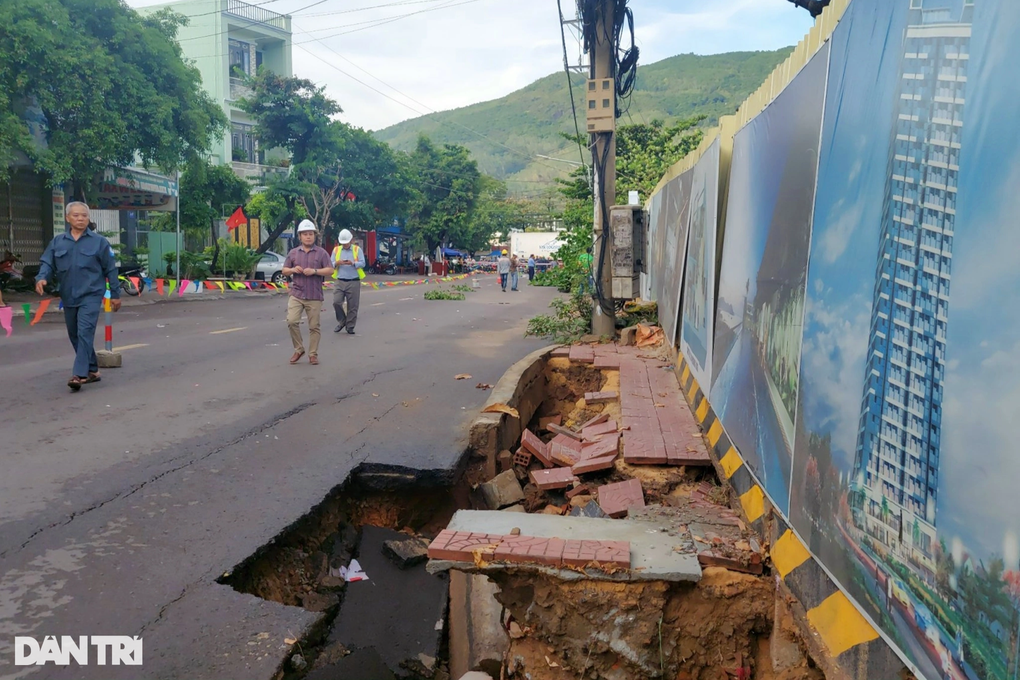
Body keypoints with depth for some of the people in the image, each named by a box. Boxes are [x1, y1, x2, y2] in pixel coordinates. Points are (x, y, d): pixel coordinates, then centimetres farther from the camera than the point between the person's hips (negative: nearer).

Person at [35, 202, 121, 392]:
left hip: (91, 295, -5)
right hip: (68, 297, 5)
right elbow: (47, 263, 6)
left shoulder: (99, 241, -2)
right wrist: (42, 278, -17)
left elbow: (110, 269, 2)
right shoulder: (57, 241, 7)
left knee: (85, 333, -15)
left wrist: (115, 294, 2)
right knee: (74, 336, 13)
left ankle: (79, 374, -18)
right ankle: (92, 370, 26)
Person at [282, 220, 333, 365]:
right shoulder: (293, 253, 10)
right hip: (296, 294, 2)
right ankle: (299, 349, 6)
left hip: (314, 296, -2)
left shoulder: (321, 253, 2)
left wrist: (314, 271, -17)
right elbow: (284, 271, 14)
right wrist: (292, 270, -9)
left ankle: (313, 354, 13)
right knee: (292, 321, -12)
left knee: (314, 326, 2)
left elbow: (330, 270, -4)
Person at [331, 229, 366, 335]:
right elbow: (331, 264, 7)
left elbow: (362, 263, -4)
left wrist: (353, 263, -23)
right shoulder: (336, 250, 12)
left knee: (352, 306, 0)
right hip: (340, 282, 2)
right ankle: (342, 322, 13)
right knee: (336, 302, -9)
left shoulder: (357, 250, 6)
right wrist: (336, 263, -16)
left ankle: (350, 326, 11)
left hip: (354, 282, -2)